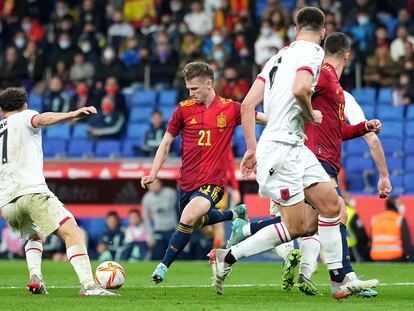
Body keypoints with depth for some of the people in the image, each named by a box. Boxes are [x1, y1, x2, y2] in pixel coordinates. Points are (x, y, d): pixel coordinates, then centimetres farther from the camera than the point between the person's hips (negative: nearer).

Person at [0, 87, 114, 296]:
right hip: (32, 190, -6)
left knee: (35, 237, 32)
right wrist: (71, 115, -28)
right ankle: (88, 285, -34)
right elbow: (41, 119, -12)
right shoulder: (24, 117, 11)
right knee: (73, 233, -14)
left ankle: (35, 275, 4)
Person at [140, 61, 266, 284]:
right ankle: (235, 215, 50)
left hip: (212, 182, -4)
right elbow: (166, 143, 8)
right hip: (187, 180, 4)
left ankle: (164, 266, -15)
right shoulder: (184, 109, 1)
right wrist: (153, 174, -1)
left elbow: (262, 117, 7)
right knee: (198, 221, 22)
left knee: (188, 218, -27)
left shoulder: (230, 109, -3)